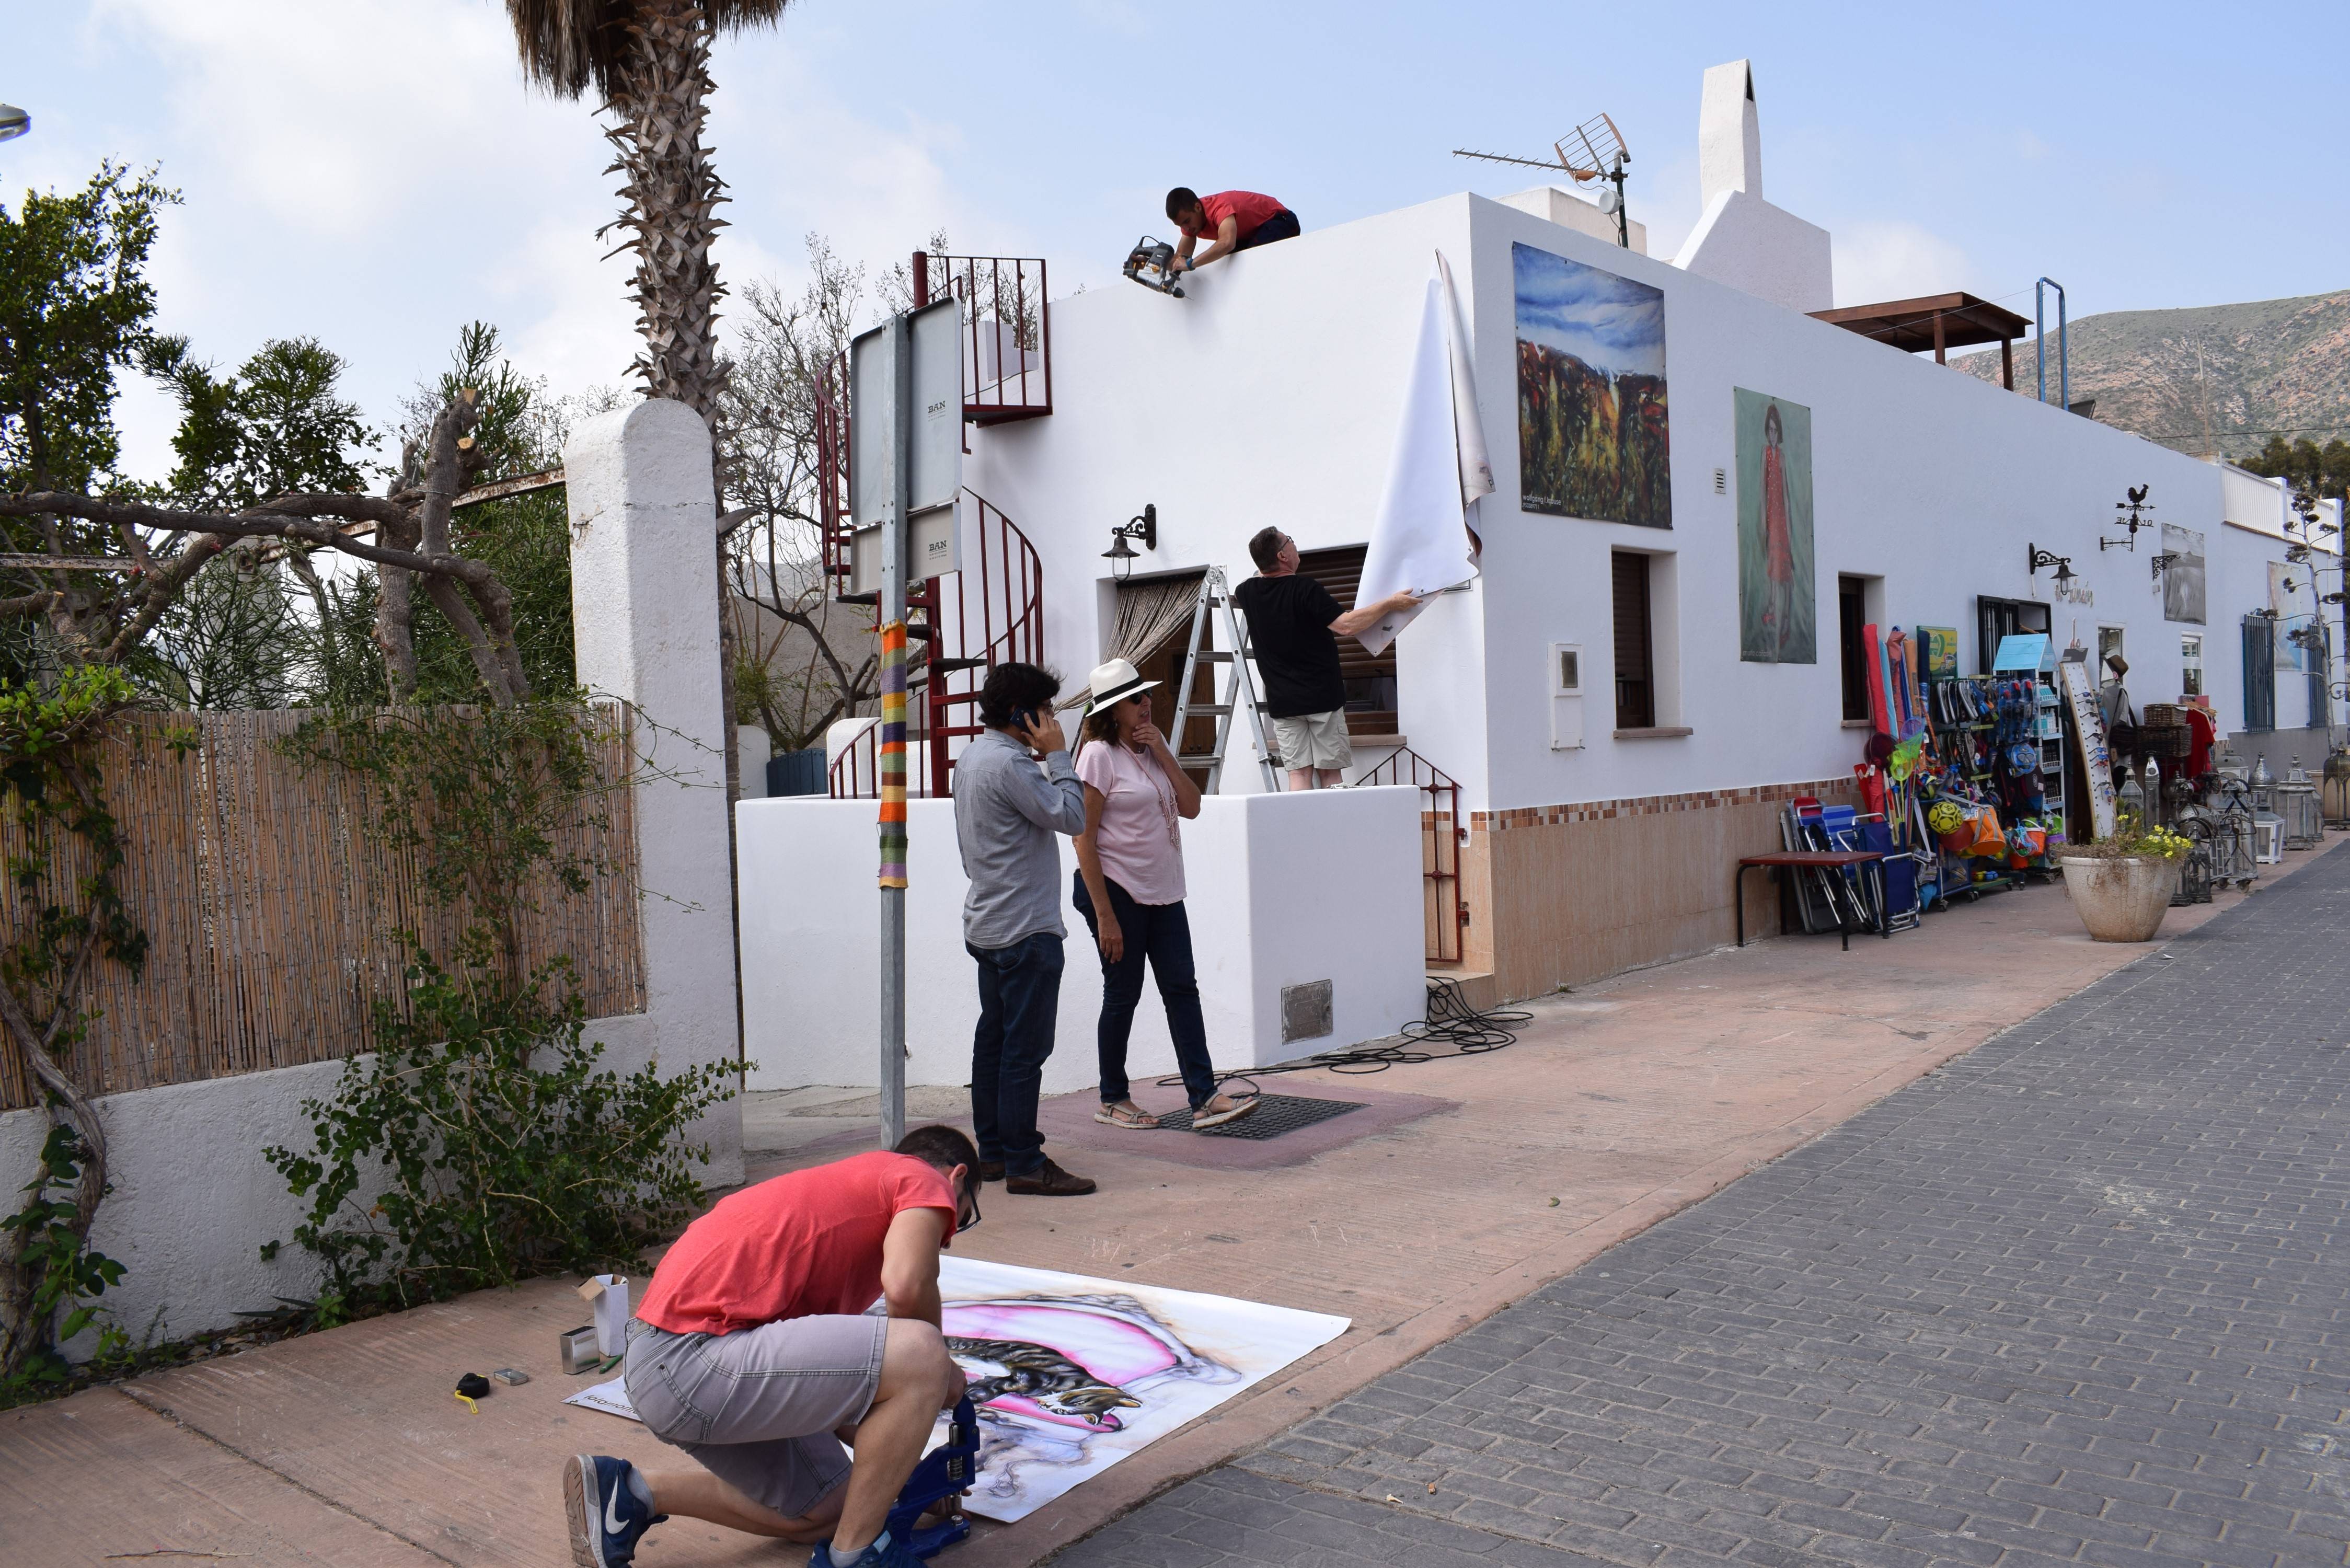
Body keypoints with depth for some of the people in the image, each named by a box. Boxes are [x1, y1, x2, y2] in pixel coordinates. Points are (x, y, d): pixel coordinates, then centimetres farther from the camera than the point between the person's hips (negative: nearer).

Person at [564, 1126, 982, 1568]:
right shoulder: (926, 1179, 0)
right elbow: (905, 1288, -20)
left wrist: (895, 1456, 33)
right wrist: (934, 1365, 1)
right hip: (691, 1361, -10)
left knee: (826, 1512, 18)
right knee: (918, 1355, -18)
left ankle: (627, 1495, 25)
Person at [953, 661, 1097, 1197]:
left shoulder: (971, 757, 14)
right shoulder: (1009, 764, -18)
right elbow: (1072, 817, -17)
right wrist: (1057, 755, -11)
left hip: (987, 926, 11)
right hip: (1026, 930, -11)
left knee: (993, 1039, 13)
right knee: (1025, 1047, -6)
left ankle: (992, 1152, 21)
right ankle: (1023, 1163, -2)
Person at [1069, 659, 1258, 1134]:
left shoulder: (1152, 750, 12)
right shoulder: (1099, 755, -10)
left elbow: (1191, 807, 5)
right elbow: (1084, 838, -14)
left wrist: (1163, 753, -6)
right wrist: (1104, 914, -18)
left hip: (1162, 892, 7)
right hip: (1117, 890, -7)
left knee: (1182, 988, 1)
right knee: (1123, 994, 3)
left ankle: (1204, 1099, 0)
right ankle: (1112, 1100, 19)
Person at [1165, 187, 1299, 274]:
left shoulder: (1219, 207, -36)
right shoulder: (1188, 215, -10)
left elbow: (1228, 243, -55)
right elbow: (1182, 256, -12)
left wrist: (1190, 264, -54)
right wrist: (1179, 260, -36)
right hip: (1250, 233, 9)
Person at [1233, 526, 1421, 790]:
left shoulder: (1249, 592, 4)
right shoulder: (1305, 589, -14)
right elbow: (1346, 625, -21)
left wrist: (1264, 571, 45)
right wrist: (1390, 604, -12)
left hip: (1282, 702, 4)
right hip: (1322, 697, -4)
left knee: (1299, 773, 2)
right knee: (1329, 773, 2)